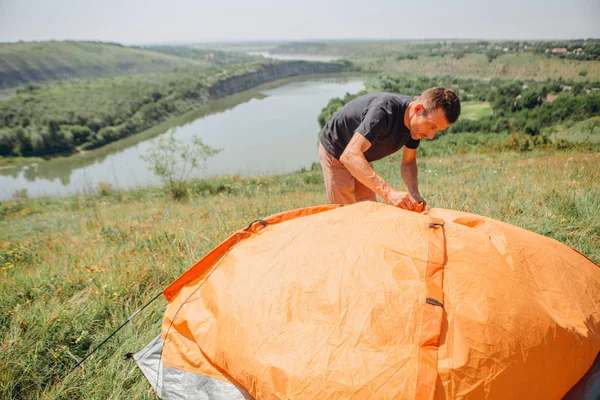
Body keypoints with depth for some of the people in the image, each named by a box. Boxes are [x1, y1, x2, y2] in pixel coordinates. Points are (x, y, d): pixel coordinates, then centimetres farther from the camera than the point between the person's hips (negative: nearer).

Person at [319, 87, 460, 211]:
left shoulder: (416, 123, -14)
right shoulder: (383, 111, -40)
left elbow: (408, 162, -3)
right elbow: (350, 156, -49)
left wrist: (414, 193, -24)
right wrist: (388, 192, -56)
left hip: (362, 157, 8)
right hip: (335, 152, -7)